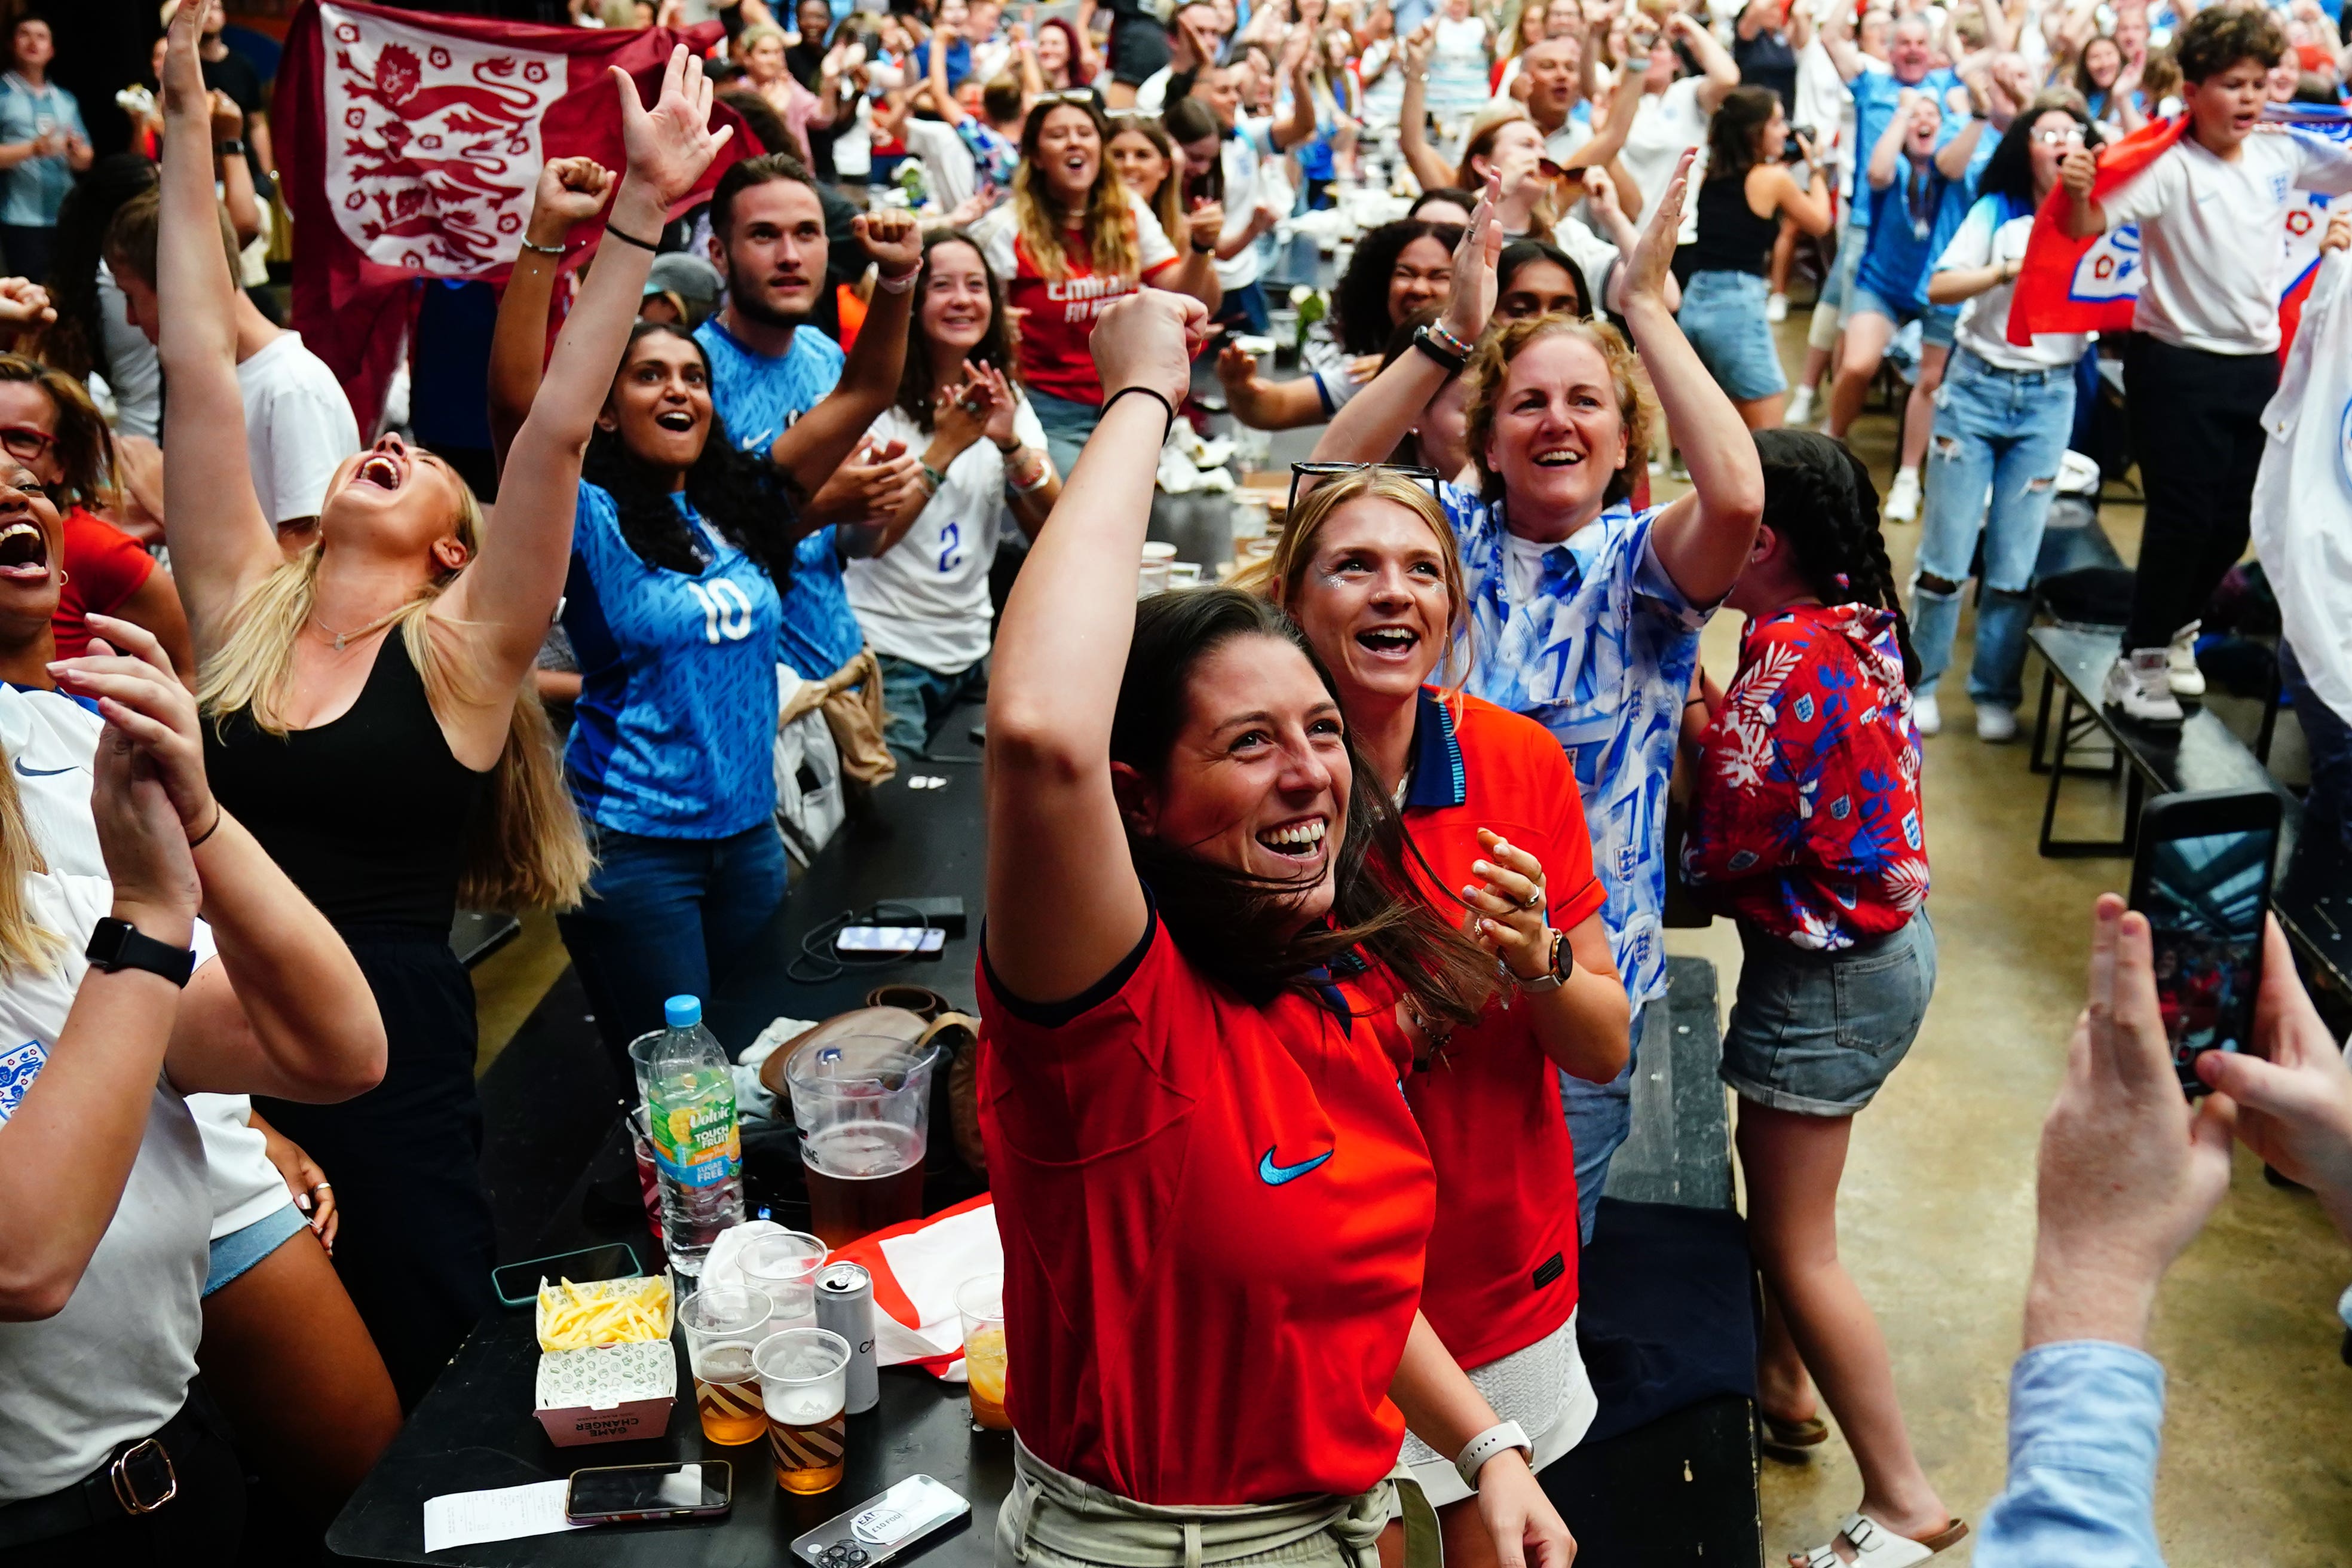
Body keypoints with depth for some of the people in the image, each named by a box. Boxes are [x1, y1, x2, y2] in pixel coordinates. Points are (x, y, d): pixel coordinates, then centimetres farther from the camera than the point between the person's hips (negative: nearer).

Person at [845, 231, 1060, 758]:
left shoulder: (1006, 397, 7)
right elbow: (866, 539, -20)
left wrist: (1010, 443, -22)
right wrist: (944, 448, -26)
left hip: (972, 651, 5)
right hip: (885, 653, -5)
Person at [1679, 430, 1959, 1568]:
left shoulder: (1792, 663, -26)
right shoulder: (1855, 627, 3)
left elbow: (1734, 843, -22)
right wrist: (1711, 731, -7)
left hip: (1825, 974, -10)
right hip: (1878, 939, 10)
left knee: (1794, 1241, 1)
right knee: (1779, 1179, 25)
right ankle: (1782, 1383, 43)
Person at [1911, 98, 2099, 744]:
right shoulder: (1999, 210, 1)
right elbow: (1939, 286, -10)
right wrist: (2009, 269, -22)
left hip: (2049, 398, 1)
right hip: (1977, 384, -1)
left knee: (2015, 562, 4)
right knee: (1948, 552, 1)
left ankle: (1996, 693, 16)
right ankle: (1920, 682, 14)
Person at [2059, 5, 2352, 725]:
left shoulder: (2284, 154, 2)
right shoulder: (2168, 166, -15)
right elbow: (2086, 227, -25)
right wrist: (2076, 191, -45)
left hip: (2256, 363, 6)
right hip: (2177, 364, -6)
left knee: (2235, 519, 12)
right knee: (2184, 517, -6)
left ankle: (2174, 629, 33)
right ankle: (2138, 663, 7)